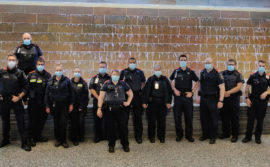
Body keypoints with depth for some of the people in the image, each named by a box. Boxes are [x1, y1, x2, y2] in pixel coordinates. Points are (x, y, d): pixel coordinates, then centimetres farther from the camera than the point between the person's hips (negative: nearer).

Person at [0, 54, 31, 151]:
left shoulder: (20, 73, -2)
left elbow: (26, 87, 0)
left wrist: (19, 97, -9)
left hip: (16, 100, -2)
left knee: (21, 121, -4)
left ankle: (24, 142, 2)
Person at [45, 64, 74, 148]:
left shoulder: (66, 80, 0)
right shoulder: (50, 81, 4)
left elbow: (71, 93, 3)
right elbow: (47, 94, 6)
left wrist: (71, 104, -1)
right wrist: (47, 106, 2)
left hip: (64, 105, -2)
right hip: (54, 105, 2)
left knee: (63, 123, -3)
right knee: (56, 123, 8)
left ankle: (64, 141, 8)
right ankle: (58, 139, 21)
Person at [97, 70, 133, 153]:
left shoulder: (123, 84, 9)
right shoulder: (106, 84, 6)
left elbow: (130, 94, 19)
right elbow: (101, 97, 2)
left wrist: (128, 102, 5)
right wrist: (99, 108, -6)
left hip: (121, 109, 0)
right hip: (109, 109, 0)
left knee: (123, 127, 1)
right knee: (110, 128, 5)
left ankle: (125, 145, 19)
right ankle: (111, 145, 21)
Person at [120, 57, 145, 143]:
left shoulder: (140, 72, 11)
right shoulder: (123, 72, 8)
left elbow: (143, 83, 15)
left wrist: (141, 91, 5)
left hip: (137, 96, 1)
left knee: (138, 116, 2)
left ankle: (138, 136, 9)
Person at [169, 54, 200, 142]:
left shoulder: (191, 71, 2)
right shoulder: (176, 71, 5)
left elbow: (197, 82, 8)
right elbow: (170, 81, 16)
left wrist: (192, 92, -2)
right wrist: (174, 89, 2)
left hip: (188, 96, -1)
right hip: (178, 96, 1)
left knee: (189, 117, 3)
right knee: (177, 116, 4)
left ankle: (189, 135, 17)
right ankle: (179, 134, 17)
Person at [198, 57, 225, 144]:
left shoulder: (217, 74, -11)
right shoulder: (202, 73, 6)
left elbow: (222, 88, -14)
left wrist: (221, 101, -19)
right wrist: (200, 95, 12)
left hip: (213, 99, -5)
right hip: (203, 99, 5)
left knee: (213, 119, 3)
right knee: (203, 118, 12)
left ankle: (213, 137, 16)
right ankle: (205, 134, 28)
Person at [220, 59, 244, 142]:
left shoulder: (238, 75, 0)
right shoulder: (223, 73, 9)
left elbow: (239, 87, -9)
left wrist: (228, 92, -15)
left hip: (234, 98, -3)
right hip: (224, 98, 3)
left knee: (234, 117, 2)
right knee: (224, 117, 9)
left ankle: (235, 135, 13)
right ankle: (225, 133, 23)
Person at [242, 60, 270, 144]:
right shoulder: (252, 76, 0)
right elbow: (247, 87, 3)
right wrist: (247, 98, -4)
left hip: (263, 101, 1)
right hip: (252, 100, 0)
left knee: (260, 120, 8)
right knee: (250, 119, 3)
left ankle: (258, 137, 21)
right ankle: (248, 136, 15)